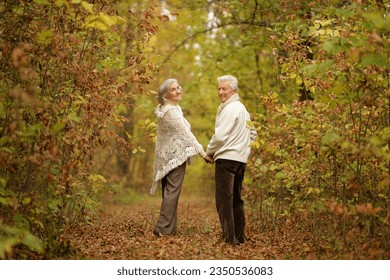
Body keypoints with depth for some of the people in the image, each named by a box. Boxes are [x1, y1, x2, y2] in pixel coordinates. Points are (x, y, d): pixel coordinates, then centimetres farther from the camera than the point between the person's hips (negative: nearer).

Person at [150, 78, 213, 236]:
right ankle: (163, 228, -10)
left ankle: (169, 228, 13)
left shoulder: (163, 110, 13)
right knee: (172, 192, -7)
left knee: (168, 192, 11)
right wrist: (203, 153, -12)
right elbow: (186, 134, -16)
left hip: (165, 156, 10)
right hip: (175, 156, -9)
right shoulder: (173, 111, -16)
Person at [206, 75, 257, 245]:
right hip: (241, 159, 10)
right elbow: (253, 134, 26)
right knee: (236, 199, 15)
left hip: (227, 158, -10)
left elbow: (220, 135, -16)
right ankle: (239, 236, 20)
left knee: (224, 199, -8)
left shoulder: (230, 108, -11)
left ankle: (229, 238, -10)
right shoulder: (242, 108, 19)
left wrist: (209, 152, -2)